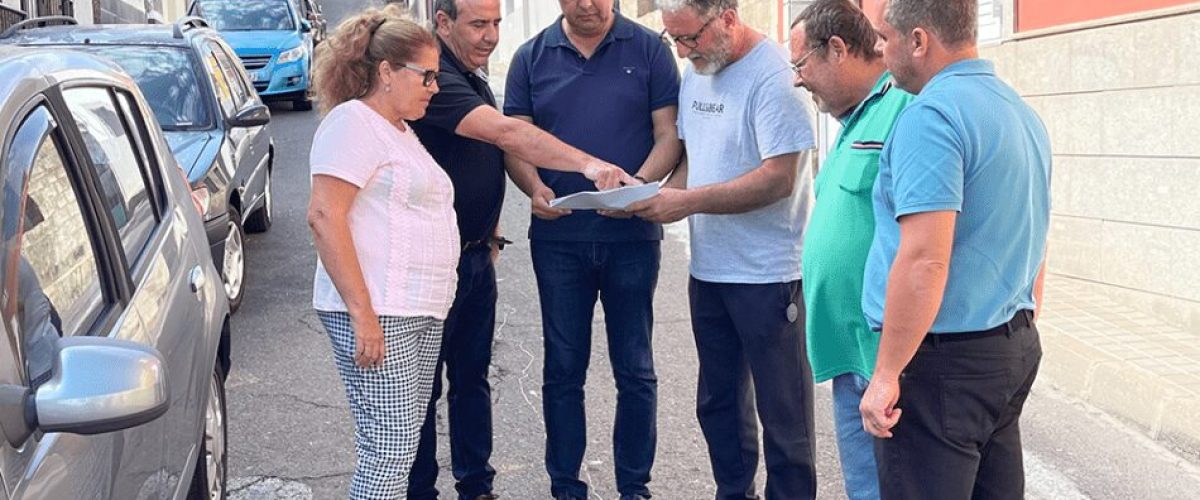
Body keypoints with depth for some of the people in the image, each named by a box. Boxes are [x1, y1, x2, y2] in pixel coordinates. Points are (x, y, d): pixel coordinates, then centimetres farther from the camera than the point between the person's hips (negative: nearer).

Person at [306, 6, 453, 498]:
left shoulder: (400, 130, 20)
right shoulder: (353, 123, -10)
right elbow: (323, 217, -19)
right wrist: (362, 313, -23)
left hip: (421, 312, 10)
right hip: (376, 315, -10)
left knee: (402, 443, 11)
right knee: (389, 447, -10)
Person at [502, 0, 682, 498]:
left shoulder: (648, 49, 1)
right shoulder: (532, 57, 5)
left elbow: (668, 134, -2)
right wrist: (535, 187, -16)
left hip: (631, 234, -1)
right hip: (558, 237, 2)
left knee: (635, 369, 7)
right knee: (563, 368, 9)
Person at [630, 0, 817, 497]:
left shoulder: (772, 74, -17)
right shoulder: (696, 72, 8)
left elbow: (778, 178, -22)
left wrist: (686, 201, -21)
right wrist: (665, 195, -4)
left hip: (767, 272, -8)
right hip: (708, 268, 8)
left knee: (782, 409, 4)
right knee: (719, 401, 18)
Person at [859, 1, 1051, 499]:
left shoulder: (931, 116, -18)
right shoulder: (1021, 112, 12)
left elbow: (925, 261, -25)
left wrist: (885, 373, -19)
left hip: (946, 359, -9)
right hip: (1016, 348, 9)